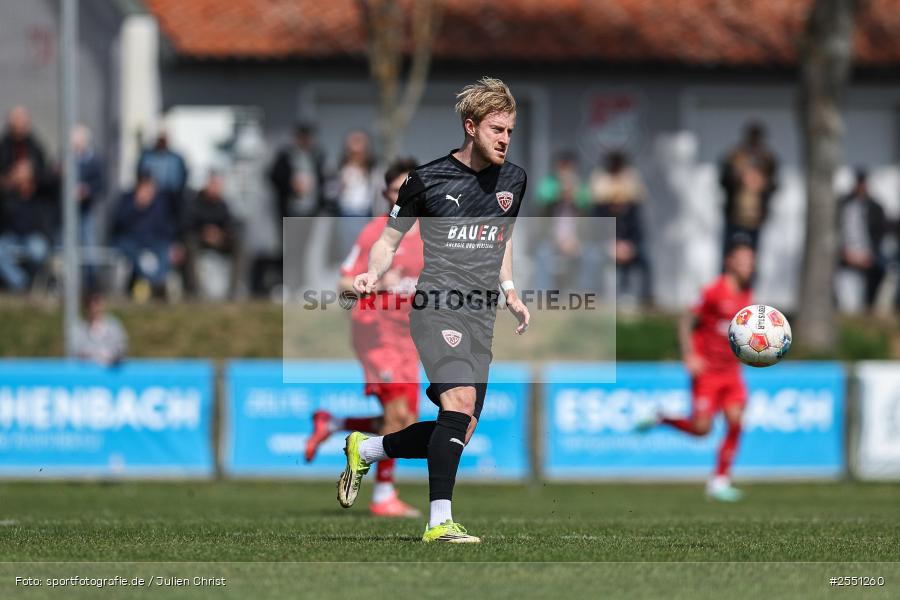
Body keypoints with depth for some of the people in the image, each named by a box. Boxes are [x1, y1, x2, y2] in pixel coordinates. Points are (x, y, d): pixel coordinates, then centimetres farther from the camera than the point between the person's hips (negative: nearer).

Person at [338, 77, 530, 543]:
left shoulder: (513, 180, 12)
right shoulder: (428, 180, -2)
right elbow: (389, 240, 6)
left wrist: (509, 291, 22)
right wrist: (372, 275, -14)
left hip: (482, 317, 6)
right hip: (437, 307, -6)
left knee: (459, 433, 3)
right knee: (461, 401, -27)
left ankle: (365, 450, 28)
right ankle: (439, 522, -28)